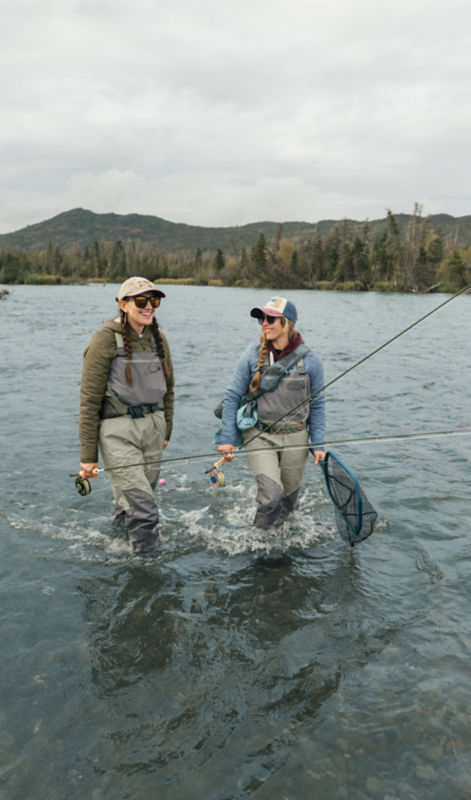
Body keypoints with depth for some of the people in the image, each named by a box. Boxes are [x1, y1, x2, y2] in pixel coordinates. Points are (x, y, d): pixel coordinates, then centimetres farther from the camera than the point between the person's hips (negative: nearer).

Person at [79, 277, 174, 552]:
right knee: (144, 509, -8)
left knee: (132, 501, 15)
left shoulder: (157, 337, 9)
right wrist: (88, 455, -10)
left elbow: (168, 388, 19)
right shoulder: (107, 339, -9)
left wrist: (165, 432, 19)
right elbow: (90, 400, -9)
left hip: (153, 426, 6)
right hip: (118, 429, -6)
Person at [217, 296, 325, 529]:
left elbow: (317, 404, 4)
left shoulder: (309, 359, -5)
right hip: (258, 435, -1)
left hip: (294, 438, 2)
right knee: (271, 495, -15)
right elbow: (233, 397, -1)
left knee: (289, 497, 14)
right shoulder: (252, 355, -6)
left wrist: (318, 444, 2)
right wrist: (228, 439, -4)